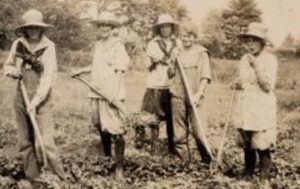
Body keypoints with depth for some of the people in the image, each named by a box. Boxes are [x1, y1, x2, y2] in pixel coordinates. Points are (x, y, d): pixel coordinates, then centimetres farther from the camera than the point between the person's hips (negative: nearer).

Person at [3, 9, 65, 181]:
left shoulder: (48, 47, -11)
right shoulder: (17, 45, 0)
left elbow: (48, 76, -16)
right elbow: (7, 66, 16)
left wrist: (36, 101, -23)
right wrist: (14, 71, -8)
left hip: (42, 99, -4)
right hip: (21, 98, 4)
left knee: (46, 141, -10)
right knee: (25, 141, 10)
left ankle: (61, 178, 1)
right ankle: (32, 177, 22)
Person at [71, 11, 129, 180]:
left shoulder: (118, 45, -8)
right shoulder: (98, 45, 14)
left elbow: (120, 71, -16)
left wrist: (114, 94, -23)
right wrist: (81, 71, 35)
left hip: (112, 94, -7)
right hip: (98, 93, 8)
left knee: (116, 130, -8)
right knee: (101, 127, 16)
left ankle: (119, 168, -5)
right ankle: (107, 157, 36)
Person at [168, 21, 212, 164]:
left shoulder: (201, 53, 1)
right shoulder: (178, 53, 12)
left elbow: (206, 76, -3)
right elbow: (171, 74, 16)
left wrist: (198, 93, -14)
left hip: (195, 97, -4)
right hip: (177, 96, 4)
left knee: (199, 130, -7)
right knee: (179, 133, 6)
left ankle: (207, 161, 7)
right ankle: (183, 160, 17)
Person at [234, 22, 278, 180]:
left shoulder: (269, 59, -7)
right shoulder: (244, 60, 10)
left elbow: (268, 86, -16)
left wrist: (255, 65, -19)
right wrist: (238, 84, 1)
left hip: (261, 108, -5)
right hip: (245, 107, 6)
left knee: (261, 144, -6)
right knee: (246, 144, 10)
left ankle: (264, 176, 9)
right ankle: (248, 173, 24)